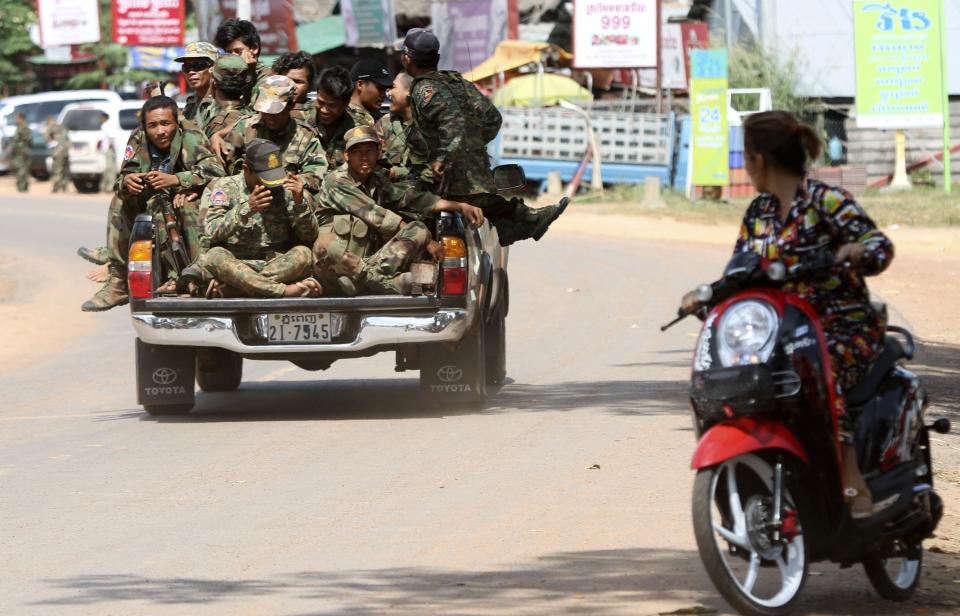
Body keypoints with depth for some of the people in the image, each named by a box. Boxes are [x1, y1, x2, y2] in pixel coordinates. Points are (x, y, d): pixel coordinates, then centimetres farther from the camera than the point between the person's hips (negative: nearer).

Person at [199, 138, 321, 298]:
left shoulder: (287, 190, 7)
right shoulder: (223, 187, 2)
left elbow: (309, 237, 0)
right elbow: (212, 232, -12)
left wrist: (300, 202, -16)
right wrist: (246, 209, -25)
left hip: (278, 266, 2)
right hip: (236, 265, -1)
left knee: (303, 254, -28)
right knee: (214, 257, -32)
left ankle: (226, 288, -33)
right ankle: (285, 291, -40)